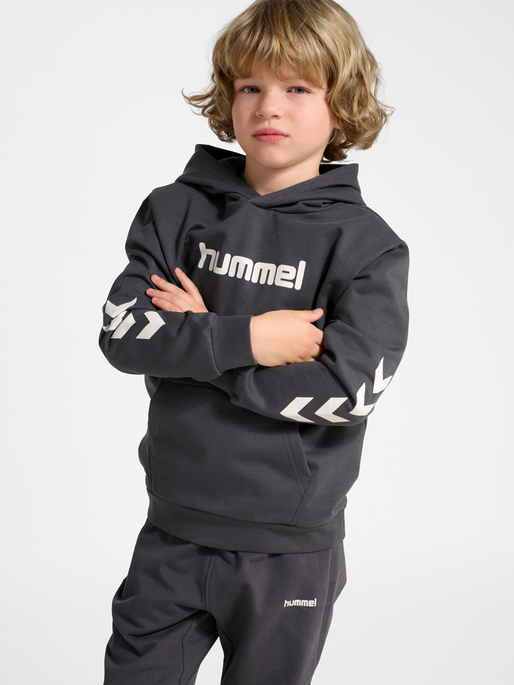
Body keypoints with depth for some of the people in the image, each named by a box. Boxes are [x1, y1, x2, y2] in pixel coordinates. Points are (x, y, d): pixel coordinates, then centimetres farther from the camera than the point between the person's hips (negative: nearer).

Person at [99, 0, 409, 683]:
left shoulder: (366, 244, -8)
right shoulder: (175, 211, 0)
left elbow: (348, 385, -20)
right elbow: (121, 332, -12)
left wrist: (194, 339, -16)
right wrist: (244, 338, -24)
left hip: (290, 549, -1)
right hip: (174, 530, 2)